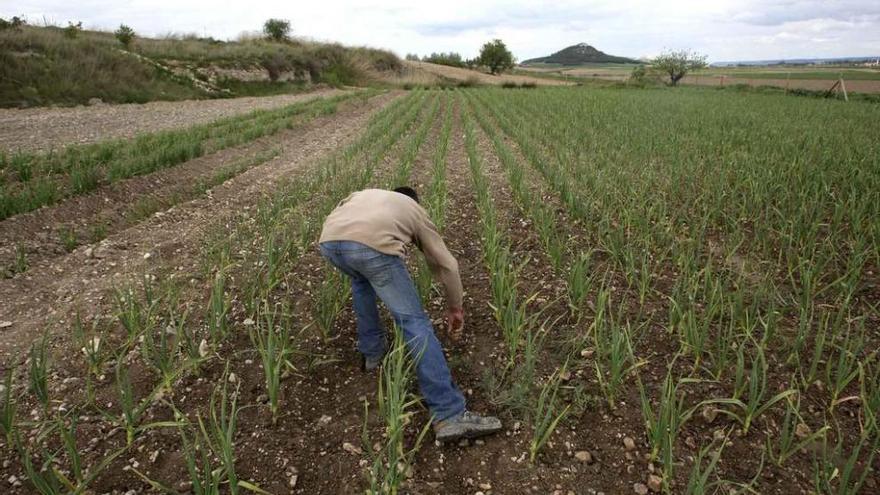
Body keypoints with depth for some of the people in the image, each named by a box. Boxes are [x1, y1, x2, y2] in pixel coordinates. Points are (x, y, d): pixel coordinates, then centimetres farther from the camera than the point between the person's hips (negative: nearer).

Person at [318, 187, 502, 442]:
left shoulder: (365, 194, 44)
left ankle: (372, 352, 41)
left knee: (360, 279, 38)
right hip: (372, 244, -4)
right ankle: (450, 416, -6)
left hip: (328, 242, 5)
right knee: (415, 323, 0)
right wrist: (454, 308, 43)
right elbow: (446, 264, 32)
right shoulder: (416, 210, 34)